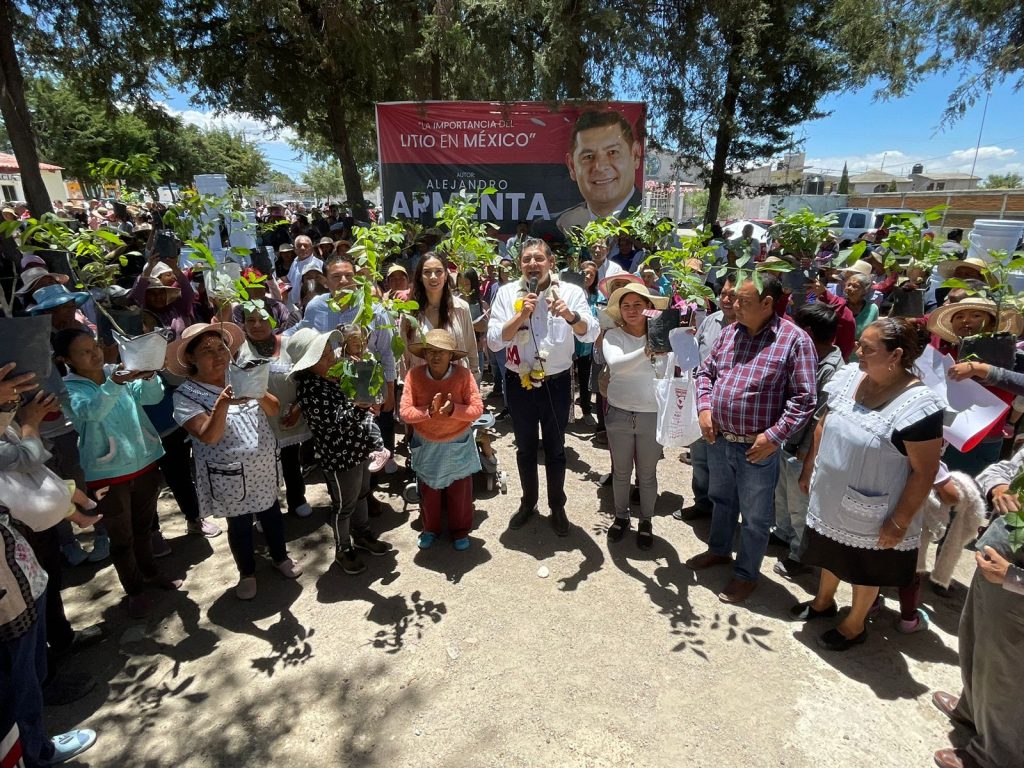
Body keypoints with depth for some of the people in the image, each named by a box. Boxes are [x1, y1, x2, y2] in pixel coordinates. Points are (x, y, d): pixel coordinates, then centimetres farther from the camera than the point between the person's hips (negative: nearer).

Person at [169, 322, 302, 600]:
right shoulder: (186, 396, -14)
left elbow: (274, 410, -5)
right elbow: (209, 437, -24)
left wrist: (259, 394, -26)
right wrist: (222, 403, -39)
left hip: (265, 466, 4)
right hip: (230, 476, -3)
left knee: (271, 514, 20)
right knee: (239, 526, 13)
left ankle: (280, 557, 44)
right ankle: (247, 572, 37)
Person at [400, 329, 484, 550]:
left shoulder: (462, 374, -17)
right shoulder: (414, 375, -16)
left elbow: (477, 409, -18)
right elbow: (405, 412, -17)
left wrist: (453, 409, -33)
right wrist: (429, 411, -32)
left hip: (458, 444, -1)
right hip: (426, 445, 1)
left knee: (460, 491, 14)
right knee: (428, 492, 18)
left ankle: (460, 531, 37)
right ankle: (430, 529, 42)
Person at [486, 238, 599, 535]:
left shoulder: (571, 292, -9)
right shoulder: (507, 293, -7)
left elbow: (591, 334, -20)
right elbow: (493, 341, -13)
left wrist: (570, 315, -39)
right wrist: (521, 315, -26)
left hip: (557, 384, -1)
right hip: (519, 384, 1)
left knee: (555, 450, 14)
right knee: (525, 449, 18)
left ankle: (557, 507, 34)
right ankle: (528, 502, 39)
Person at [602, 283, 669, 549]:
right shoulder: (613, 335, -8)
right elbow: (615, 364, -27)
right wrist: (646, 352, -43)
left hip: (652, 415, 0)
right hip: (619, 414, 1)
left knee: (647, 475, 13)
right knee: (620, 472, 17)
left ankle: (646, 522, 34)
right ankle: (621, 516, 38)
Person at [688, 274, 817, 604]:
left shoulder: (794, 340, -15)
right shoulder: (730, 332, 3)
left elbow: (804, 398, -16)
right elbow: (706, 372, 12)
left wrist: (774, 436, -20)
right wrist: (704, 407, -4)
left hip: (757, 448, -6)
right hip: (718, 440, 6)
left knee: (755, 516, 13)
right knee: (722, 499, 25)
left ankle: (746, 574, 32)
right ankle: (719, 550, 48)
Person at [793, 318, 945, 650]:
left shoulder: (917, 405, -26)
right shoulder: (849, 376, -8)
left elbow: (924, 472, -20)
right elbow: (823, 426, 5)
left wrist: (899, 522, -16)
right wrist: (808, 469, 9)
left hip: (870, 514, -5)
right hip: (829, 499, 6)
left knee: (864, 568, 19)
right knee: (830, 554, 27)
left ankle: (854, 625, 43)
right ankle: (823, 601, 52)